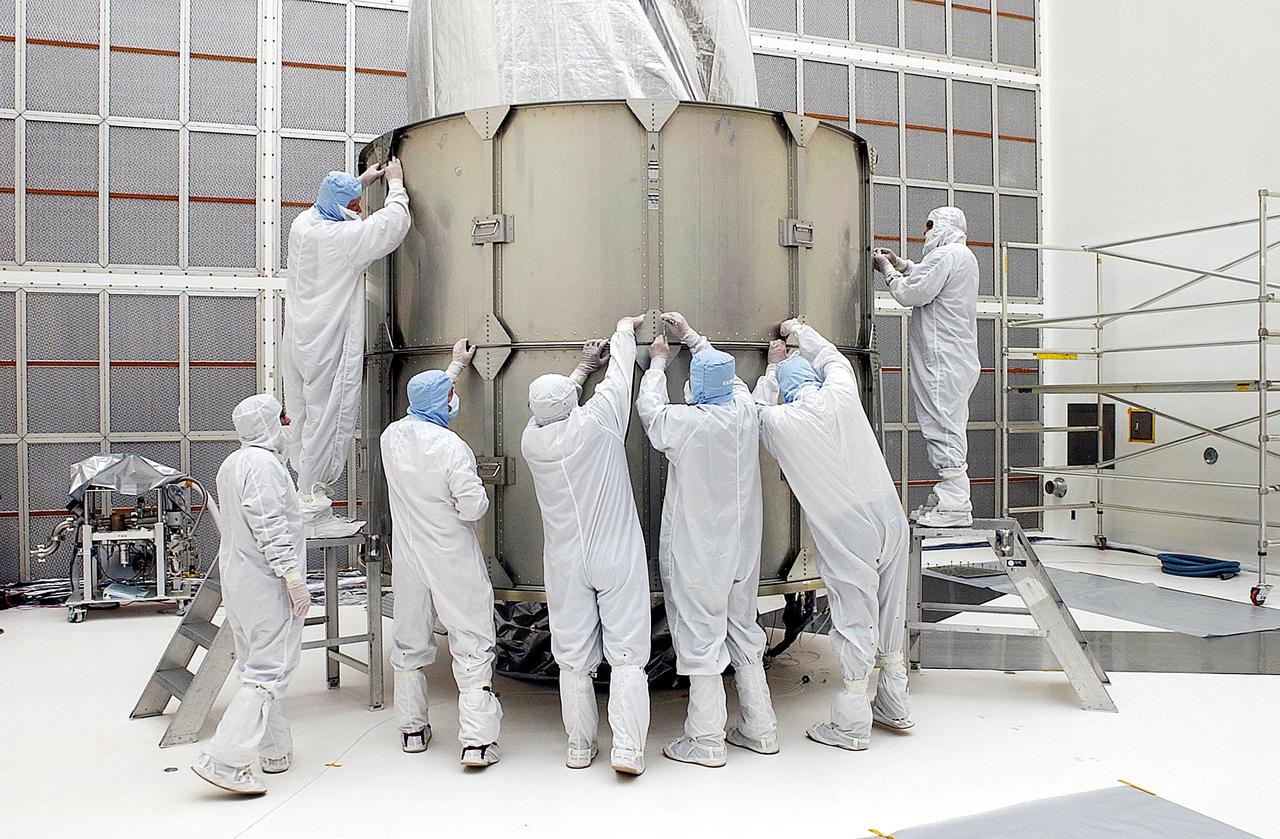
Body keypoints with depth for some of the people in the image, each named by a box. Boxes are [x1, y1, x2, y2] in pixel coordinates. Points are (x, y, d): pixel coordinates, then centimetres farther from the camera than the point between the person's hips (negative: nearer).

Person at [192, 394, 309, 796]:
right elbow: (270, 528, -23)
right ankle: (224, 759, -8)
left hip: (236, 579, 11)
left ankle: (273, 751, 27)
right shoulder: (264, 465, -17)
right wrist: (293, 577, -21)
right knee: (270, 670, -6)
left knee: (255, 666, 16)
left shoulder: (230, 464, 13)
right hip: (267, 584, -11)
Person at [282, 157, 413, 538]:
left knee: (303, 421, 13)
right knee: (327, 425, -4)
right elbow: (394, 222, -8)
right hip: (329, 350, -9)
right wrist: (395, 184, 9)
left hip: (299, 345, 9)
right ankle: (314, 512, 1)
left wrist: (362, 181, 35)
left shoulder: (302, 225, 7)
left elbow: (329, 207, 31)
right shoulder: (343, 237, -17)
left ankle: (304, 504, 21)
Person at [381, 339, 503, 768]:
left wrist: (455, 367, 30)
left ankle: (412, 728, 31)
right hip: (454, 563, -6)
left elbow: (424, 406, 20)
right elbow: (474, 508, -19)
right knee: (472, 647, 2)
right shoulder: (452, 447, -20)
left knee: (410, 644, 18)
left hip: (409, 560, 6)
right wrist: (479, 489, 4)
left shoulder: (393, 436, -1)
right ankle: (477, 740, 2)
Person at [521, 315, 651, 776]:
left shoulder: (532, 439, -3)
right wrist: (625, 329, 20)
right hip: (617, 560, -3)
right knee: (627, 654, 2)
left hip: (566, 565, 3)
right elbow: (619, 375, 2)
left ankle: (580, 746, 18)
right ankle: (628, 747, 0)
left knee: (574, 659, 10)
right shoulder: (596, 423, -13)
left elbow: (547, 413, 19)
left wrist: (582, 369, 31)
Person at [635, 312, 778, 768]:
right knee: (745, 635, 16)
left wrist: (658, 361, 19)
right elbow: (726, 372, 17)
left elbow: (648, 405, 3)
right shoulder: (745, 411, -3)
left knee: (701, 640, 2)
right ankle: (760, 728, 26)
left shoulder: (684, 422, -18)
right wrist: (690, 334, 27)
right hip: (742, 549, 6)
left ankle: (706, 740, 12)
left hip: (695, 555, -6)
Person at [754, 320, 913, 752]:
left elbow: (758, 409, 16)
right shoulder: (841, 393, -1)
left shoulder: (780, 422, -9)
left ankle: (852, 724, 12)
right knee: (889, 613, 17)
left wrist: (772, 368, 26)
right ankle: (895, 705, 33)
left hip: (844, 531, -5)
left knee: (854, 620, 2)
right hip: (888, 515, 5)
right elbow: (833, 357, 21)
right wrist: (798, 329, 35)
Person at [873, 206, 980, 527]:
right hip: (957, 357, 11)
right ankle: (949, 500, 20)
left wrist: (888, 269, 0)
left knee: (944, 427, -10)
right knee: (947, 426, 13)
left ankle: (955, 506, -8)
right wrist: (900, 263, 22)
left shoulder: (946, 254, -12)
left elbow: (912, 293, -15)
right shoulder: (963, 256, 22)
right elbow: (928, 281, 32)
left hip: (943, 359, -11)